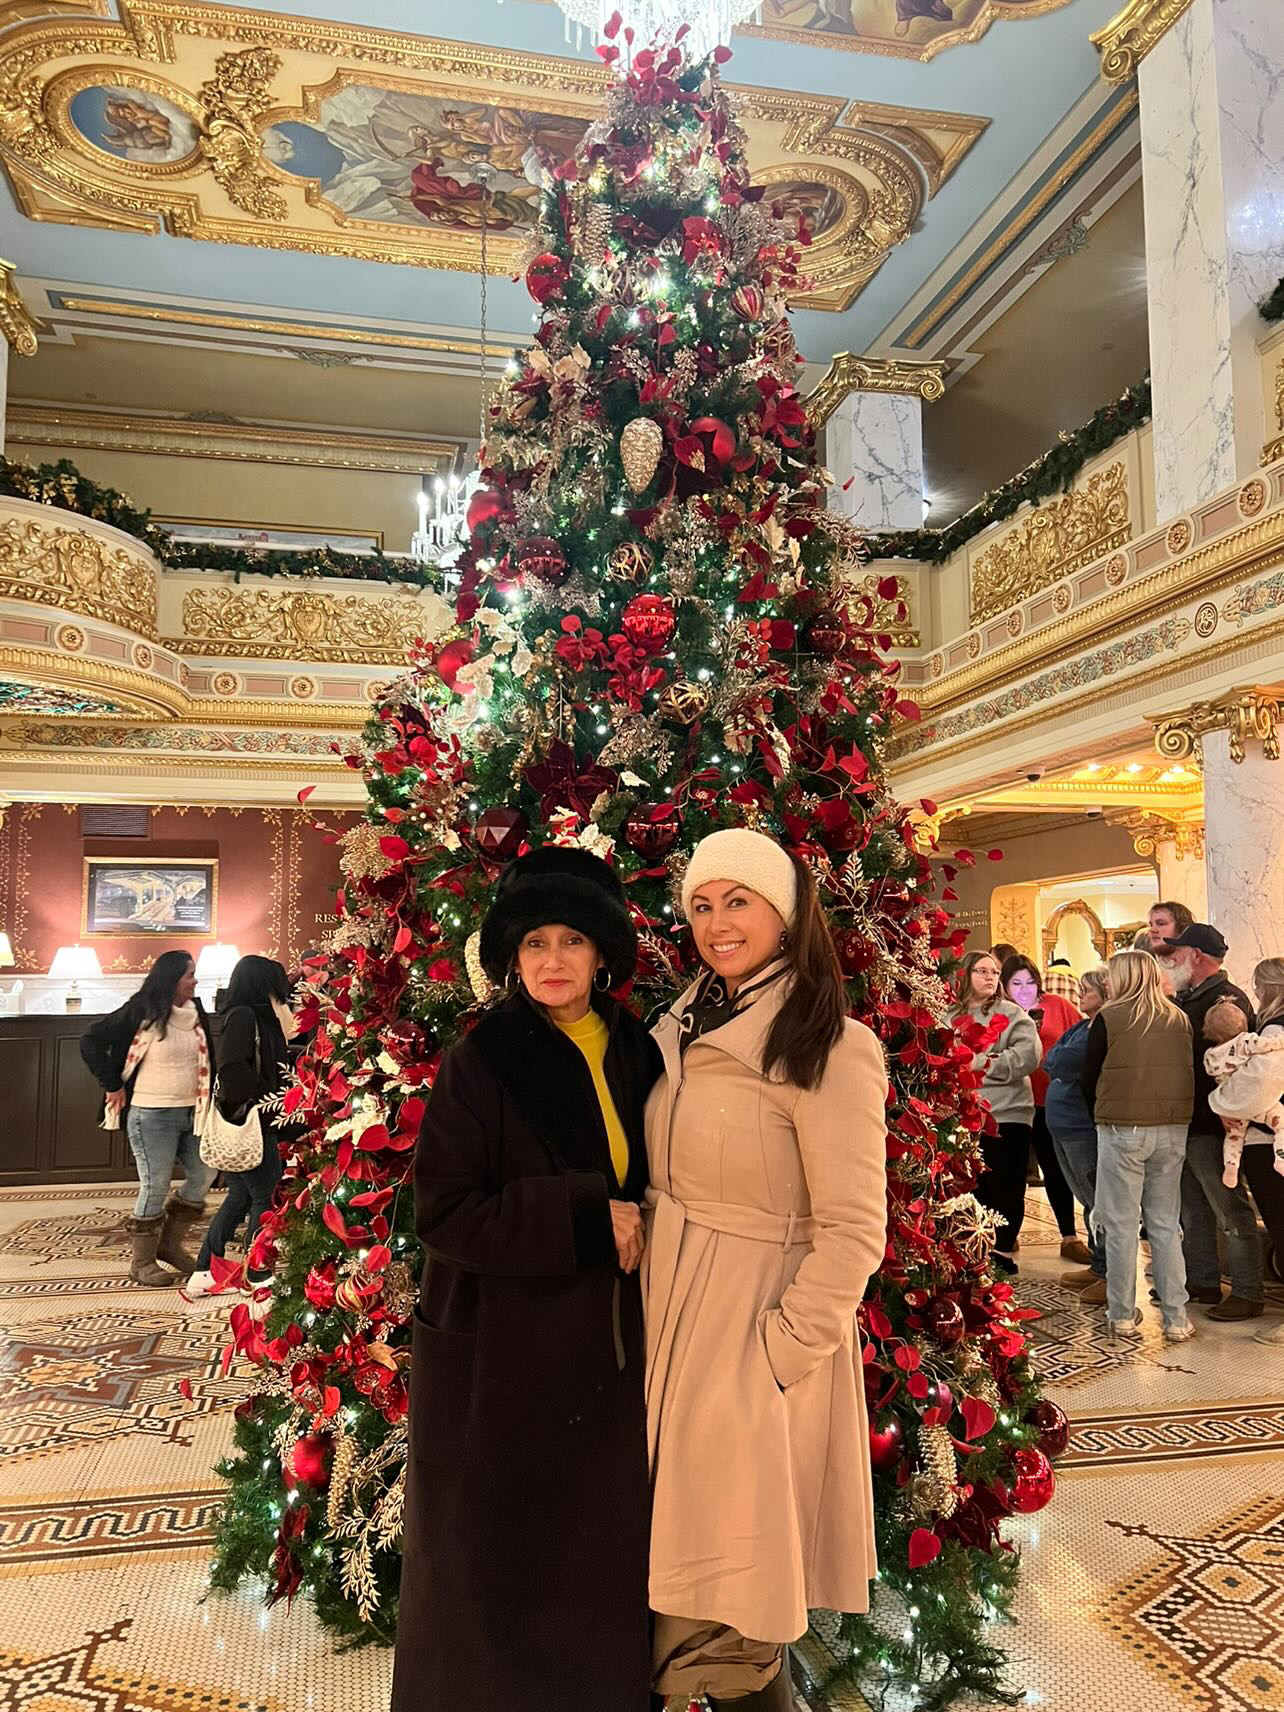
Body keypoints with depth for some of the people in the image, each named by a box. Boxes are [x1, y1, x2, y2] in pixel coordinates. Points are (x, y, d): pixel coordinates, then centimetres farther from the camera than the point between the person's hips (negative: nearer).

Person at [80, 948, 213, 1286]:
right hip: (151, 1115, -6)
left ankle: (169, 1242, 26)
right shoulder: (141, 1012, -11)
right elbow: (91, 1042, -9)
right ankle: (142, 1262, 17)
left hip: (191, 1113, 6)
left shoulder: (196, 1012, 6)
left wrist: (207, 1099, 7)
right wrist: (113, 1087, -8)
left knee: (204, 1174, 8)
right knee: (155, 1187, 0)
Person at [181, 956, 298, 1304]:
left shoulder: (258, 1016, 12)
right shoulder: (242, 1016, -16)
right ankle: (257, 1276, 16)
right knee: (266, 1197, 3)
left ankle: (203, 1275, 20)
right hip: (247, 1123, -9)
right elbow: (234, 1069, -25)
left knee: (241, 1197, 15)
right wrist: (264, 1100, -17)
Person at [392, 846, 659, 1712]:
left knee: (603, 1558, 13)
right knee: (497, 1566, 9)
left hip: (608, 1355, 4)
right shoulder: (479, 1064, -10)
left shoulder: (638, 1055, 3)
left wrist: (643, 1227, -3)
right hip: (497, 1357, -4)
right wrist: (586, 1218, -19)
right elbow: (445, 1212, -15)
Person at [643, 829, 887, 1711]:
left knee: (732, 1599, 8)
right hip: (664, 1316, 7)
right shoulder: (681, 1027, 5)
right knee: (679, 1562, 20)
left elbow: (852, 1231, -17)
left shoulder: (830, 1049, -17)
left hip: (754, 1330, -7)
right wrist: (649, 1290, 9)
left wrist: (777, 1357, -17)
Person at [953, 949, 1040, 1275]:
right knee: (973, 1186, 12)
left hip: (1007, 1114, -3)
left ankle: (1003, 1251, 18)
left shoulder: (1011, 1014, -1)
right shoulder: (953, 1016, 7)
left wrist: (982, 1062, -14)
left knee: (1005, 1188, 4)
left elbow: (1027, 1056, -14)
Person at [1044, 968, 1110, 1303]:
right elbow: (1050, 1062, 10)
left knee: (1098, 1201, -2)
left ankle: (1109, 1274, 6)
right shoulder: (1080, 1028, 15)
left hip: (1083, 1127, -10)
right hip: (1064, 1124, 10)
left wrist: (1058, 1067, -3)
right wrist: (1063, 1071, -7)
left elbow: (1060, 1065, -21)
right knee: (1088, 1200, 17)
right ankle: (1098, 1266, 28)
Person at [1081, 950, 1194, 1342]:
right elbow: (1188, 1073, 12)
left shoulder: (1109, 1018, -6)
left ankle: (1122, 1315, 11)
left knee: (1121, 1225, 5)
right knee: (1166, 1225, 11)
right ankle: (1176, 1319, 13)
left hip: (1121, 1130, -4)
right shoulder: (1179, 1019, 6)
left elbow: (1090, 1079, -1)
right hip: (1173, 1130, 4)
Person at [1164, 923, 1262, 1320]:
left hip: (1209, 1126, -10)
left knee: (1230, 1212, 0)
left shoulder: (1228, 1000, -16)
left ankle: (1248, 1294, 9)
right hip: (1182, 1123, 10)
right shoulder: (1185, 1000, 13)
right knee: (1192, 1211, 17)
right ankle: (1202, 1282, 28)